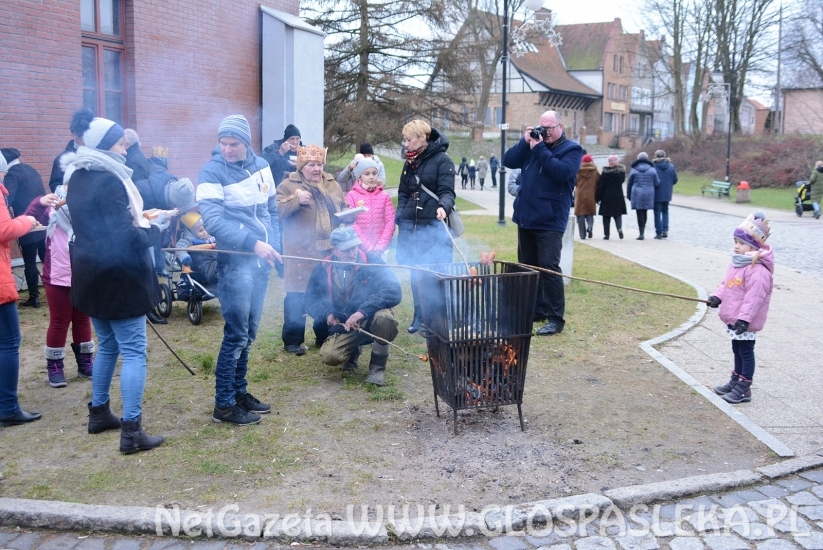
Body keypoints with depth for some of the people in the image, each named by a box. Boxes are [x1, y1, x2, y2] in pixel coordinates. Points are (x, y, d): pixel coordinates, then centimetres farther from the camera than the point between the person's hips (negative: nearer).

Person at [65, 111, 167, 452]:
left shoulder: (77, 178, 10)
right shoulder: (109, 181, -19)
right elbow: (125, 237, -22)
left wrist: (138, 221, 10)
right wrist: (154, 227, -4)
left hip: (91, 274, 9)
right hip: (118, 276, -9)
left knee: (107, 346, 21)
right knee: (133, 351, -5)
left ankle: (98, 413, 30)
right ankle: (131, 431, -5)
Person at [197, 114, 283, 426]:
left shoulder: (261, 166, 10)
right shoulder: (212, 172, -9)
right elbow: (213, 220, -19)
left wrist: (274, 245, 9)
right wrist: (252, 243, -26)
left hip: (261, 260, 6)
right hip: (235, 263, -6)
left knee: (249, 332, 13)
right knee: (236, 334, -5)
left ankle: (239, 392, 26)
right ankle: (224, 405, 5)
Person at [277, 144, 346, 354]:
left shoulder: (332, 184, 15)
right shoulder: (288, 185, -1)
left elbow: (343, 210, 22)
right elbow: (277, 211, -10)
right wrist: (296, 200, -22)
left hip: (330, 250, 5)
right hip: (302, 251, -5)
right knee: (297, 296, -2)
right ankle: (293, 340, 8)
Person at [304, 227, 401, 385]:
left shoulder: (372, 261, -13)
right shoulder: (323, 269, -3)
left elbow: (394, 291, -24)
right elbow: (309, 299, 7)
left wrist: (363, 311, -34)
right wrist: (326, 314, -15)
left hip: (370, 320, -2)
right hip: (344, 327, 2)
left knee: (384, 318, -37)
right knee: (329, 356, -25)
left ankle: (377, 368, -10)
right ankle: (354, 350, 15)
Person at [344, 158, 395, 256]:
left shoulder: (384, 196, 8)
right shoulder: (351, 196, 2)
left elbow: (390, 222, 3)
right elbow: (351, 223, -5)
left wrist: (381, 245, -8)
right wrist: (366, 245, -13)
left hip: (380, 249, 2)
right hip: (359, 247, -1)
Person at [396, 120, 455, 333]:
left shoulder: (442, 160, -6)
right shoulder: (410, 162, 13)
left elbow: (447, 192, -14)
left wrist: (443, 207, -34)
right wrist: (399, 220, 5)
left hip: (434, 227, -6)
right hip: (410, 227, 6)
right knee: (415, 274, 10)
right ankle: (420, 318, 20)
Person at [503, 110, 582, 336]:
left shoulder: (572, 149, -4)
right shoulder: (533, 143, 13)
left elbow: (562, 172, -22)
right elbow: (508, 161, 5)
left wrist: (540, 148, -17)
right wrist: (525, 142, -7)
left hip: (550, 221, -7)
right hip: (526, 217, 7)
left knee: (548, 268, -9)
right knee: (527, 267, 12)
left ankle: (556, 319, -3)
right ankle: (536, 310, 24)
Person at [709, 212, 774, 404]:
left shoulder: (758, 270, -24)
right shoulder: (737, 263, 8)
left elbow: (754, 296, -27)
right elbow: (726, 283, 18)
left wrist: (744, 318, -29)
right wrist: (718, 296, 1)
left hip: (745, 321, -10)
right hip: (733, 318, 10)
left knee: (746, 351, 0)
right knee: (737, 350, 21)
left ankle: (744, 389, 8)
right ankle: (736, 381, 34)